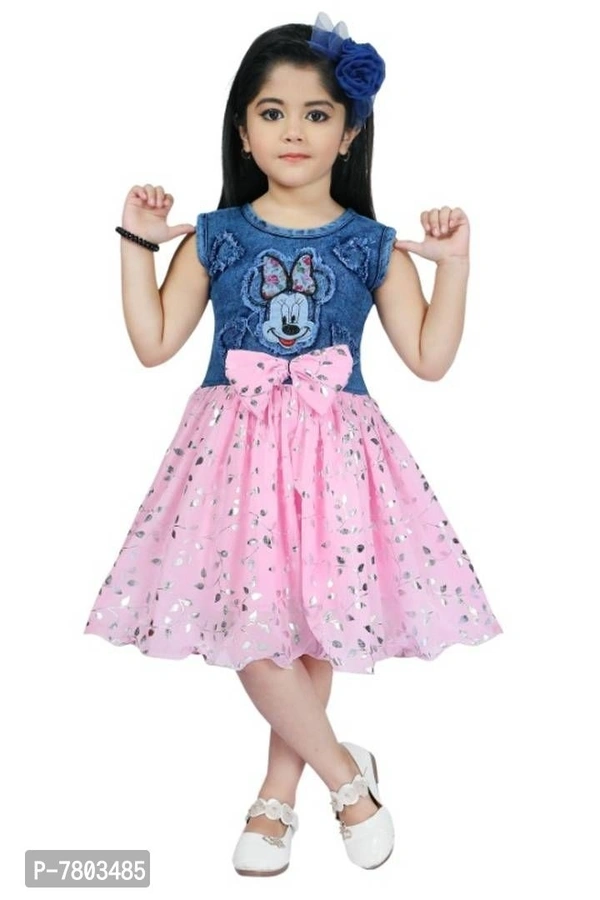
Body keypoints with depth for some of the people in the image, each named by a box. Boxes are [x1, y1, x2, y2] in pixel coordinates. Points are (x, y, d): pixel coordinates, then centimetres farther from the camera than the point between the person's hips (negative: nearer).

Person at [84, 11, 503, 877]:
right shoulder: (214, 237, 4)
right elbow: (154, 342, 3)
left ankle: (277, 793, 29)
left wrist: (454, 264, -6)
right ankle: (345, 773, 18)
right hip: (238, 446, 1)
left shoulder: (373, 246, 3)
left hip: (333, 451, 0)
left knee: (311, 628, 6)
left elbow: (429, 357, 0)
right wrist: (137, 242, 1)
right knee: (245, 626, -4)